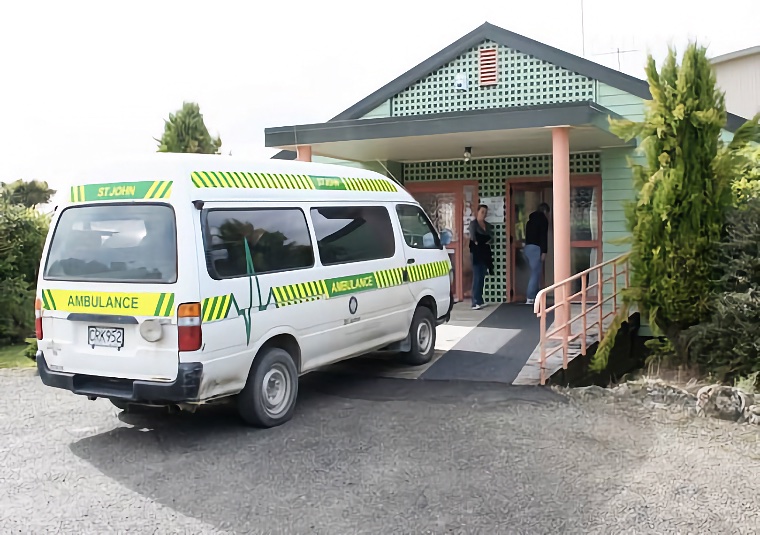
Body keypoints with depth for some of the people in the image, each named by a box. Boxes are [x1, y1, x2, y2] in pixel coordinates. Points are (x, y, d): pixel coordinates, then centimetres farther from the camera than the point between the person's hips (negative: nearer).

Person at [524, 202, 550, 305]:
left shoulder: (531, 219, 21)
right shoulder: (543, 219, -2)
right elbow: (543, 236, -12)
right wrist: (544, 251, -16)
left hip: (528, 247, 8)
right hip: (536, 248, -8)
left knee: (535, 273, 13)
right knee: (535, 274, -8)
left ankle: (535, 296, 13)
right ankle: (530, 299, -13)